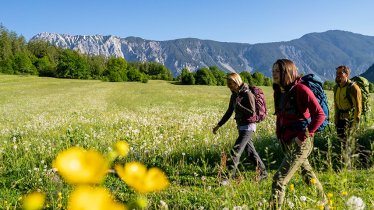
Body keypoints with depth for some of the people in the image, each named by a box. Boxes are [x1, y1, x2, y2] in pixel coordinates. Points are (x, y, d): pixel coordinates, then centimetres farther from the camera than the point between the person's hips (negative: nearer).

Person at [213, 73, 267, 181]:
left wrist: (238, 105, -21)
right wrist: (218, 125, 12)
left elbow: (252, 112, -20)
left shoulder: (247, 94, -14)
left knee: (236, 151, -14)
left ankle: (230, 175, -12)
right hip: (241, 126, 8)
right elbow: (229, 112, 15)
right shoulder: (234, 95, 9)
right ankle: (263, 172, 26)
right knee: (251, 152, 15)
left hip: (248, 126, -8)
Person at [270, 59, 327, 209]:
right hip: (287, 142, 8)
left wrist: (303, 136, -19)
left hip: (300, 142, -8)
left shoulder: (301, 90, -15)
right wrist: (279, 134, 11)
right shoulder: (278, 92, 7)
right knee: (307, 175, 23)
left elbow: (320, 115, -18)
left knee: (279, 180, -13)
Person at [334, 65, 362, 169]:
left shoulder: (353, 88, -15)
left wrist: (355, 123, -16)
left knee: (346, 141, -8)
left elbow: (358, 107, -14)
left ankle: (347, 166, 0)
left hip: (351, 119, -7)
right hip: (341, 118, 7)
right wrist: (336, 119, 15)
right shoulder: (336, 88, 9)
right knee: (340, 137, 11)